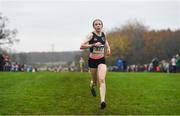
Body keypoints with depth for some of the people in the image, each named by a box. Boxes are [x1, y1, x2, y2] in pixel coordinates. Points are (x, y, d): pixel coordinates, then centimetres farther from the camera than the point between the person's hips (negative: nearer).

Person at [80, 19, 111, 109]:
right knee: (94, 81, 14)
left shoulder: (103, 34, 3)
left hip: (101, 60, 2)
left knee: (102, 80, -17)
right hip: (92, 60, -2)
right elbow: (82, 46, -19)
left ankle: (102, 101, -26)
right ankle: (92, 87, 53)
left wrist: (108, 49, 6)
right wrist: (93, 44, -27)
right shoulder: (91, 35, -11)